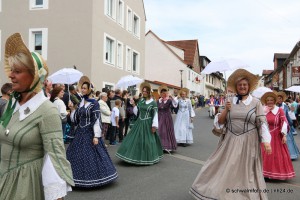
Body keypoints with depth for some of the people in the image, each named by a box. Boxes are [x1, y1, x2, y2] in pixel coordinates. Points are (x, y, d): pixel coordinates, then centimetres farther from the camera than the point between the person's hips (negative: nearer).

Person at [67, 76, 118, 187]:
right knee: (78, 155, 8)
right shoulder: (80, 102, 9)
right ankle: (81, 177, 21)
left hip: (89, 133, -7)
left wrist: (96, 136, -19)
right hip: (80, 133, 7)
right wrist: (72, 109, -1)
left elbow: (96, 121, -14)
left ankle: (93, 178, 11)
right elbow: (76, 119, 13)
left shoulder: (94, 103, -10)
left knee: (91, 156, -3)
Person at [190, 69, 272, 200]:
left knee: (245, 173, 9)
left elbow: (262, 123, -5)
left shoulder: (256, 103, -1)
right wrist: (226, 110, -9)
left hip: (248, 143, -2)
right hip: (230, 142, 2)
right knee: (224, 169, 9)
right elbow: (219, 122, 6)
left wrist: (266, 141, -15)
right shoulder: (230, 101, 5)